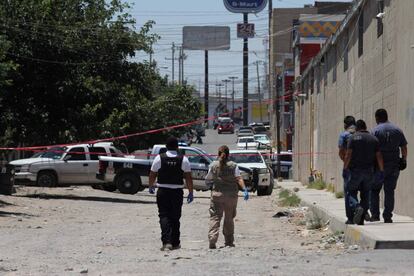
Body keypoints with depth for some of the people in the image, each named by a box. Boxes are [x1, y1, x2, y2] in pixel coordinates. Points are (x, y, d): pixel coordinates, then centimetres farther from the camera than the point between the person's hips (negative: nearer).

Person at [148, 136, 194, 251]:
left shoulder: (159, 158, -4)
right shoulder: (183, 159, -3)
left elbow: (152, 175, 3)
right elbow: (188, 178, -4)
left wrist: (151, 186, 20)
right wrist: (190, 192, 4)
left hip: (162, 191, -1)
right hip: (177, 192, 1)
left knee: (164, 216, -1)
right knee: (175, 217, 13)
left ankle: (166, 242, -18)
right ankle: (175, 243, 20)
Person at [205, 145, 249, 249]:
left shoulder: (214, 165, 0)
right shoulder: (233, 165, 1)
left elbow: (208, 180, 5)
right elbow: (239, 179, -11)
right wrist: (244, 190, -16)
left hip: (217, 193, -1)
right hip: (231, 195, 1)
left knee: (215, 217, -4)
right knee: (229, 218, 14)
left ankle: (212, 240, -21)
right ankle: (229, 241, 20)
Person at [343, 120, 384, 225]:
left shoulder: (354, 137, -3)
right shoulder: (374, 139, 8)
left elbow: (348, 154, -11)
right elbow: (379, 156, 2)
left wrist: (345, 169, -9)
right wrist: (381, 171, 5)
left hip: (355, 170, -3)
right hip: (369, 171, 3)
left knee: (352, 192, 7)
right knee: (365, 195, 9)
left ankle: (357, 207, -23)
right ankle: (361, 220, 3)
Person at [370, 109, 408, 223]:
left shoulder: (376, 130, -6)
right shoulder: (397, 130, 6)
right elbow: (404, 147, 8)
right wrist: (404, 160, 20)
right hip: (394, 165, 3)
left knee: (374, 190, 9)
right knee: (389, 191, 7)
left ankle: (375, 214, 1)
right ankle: (387, 217, 3)